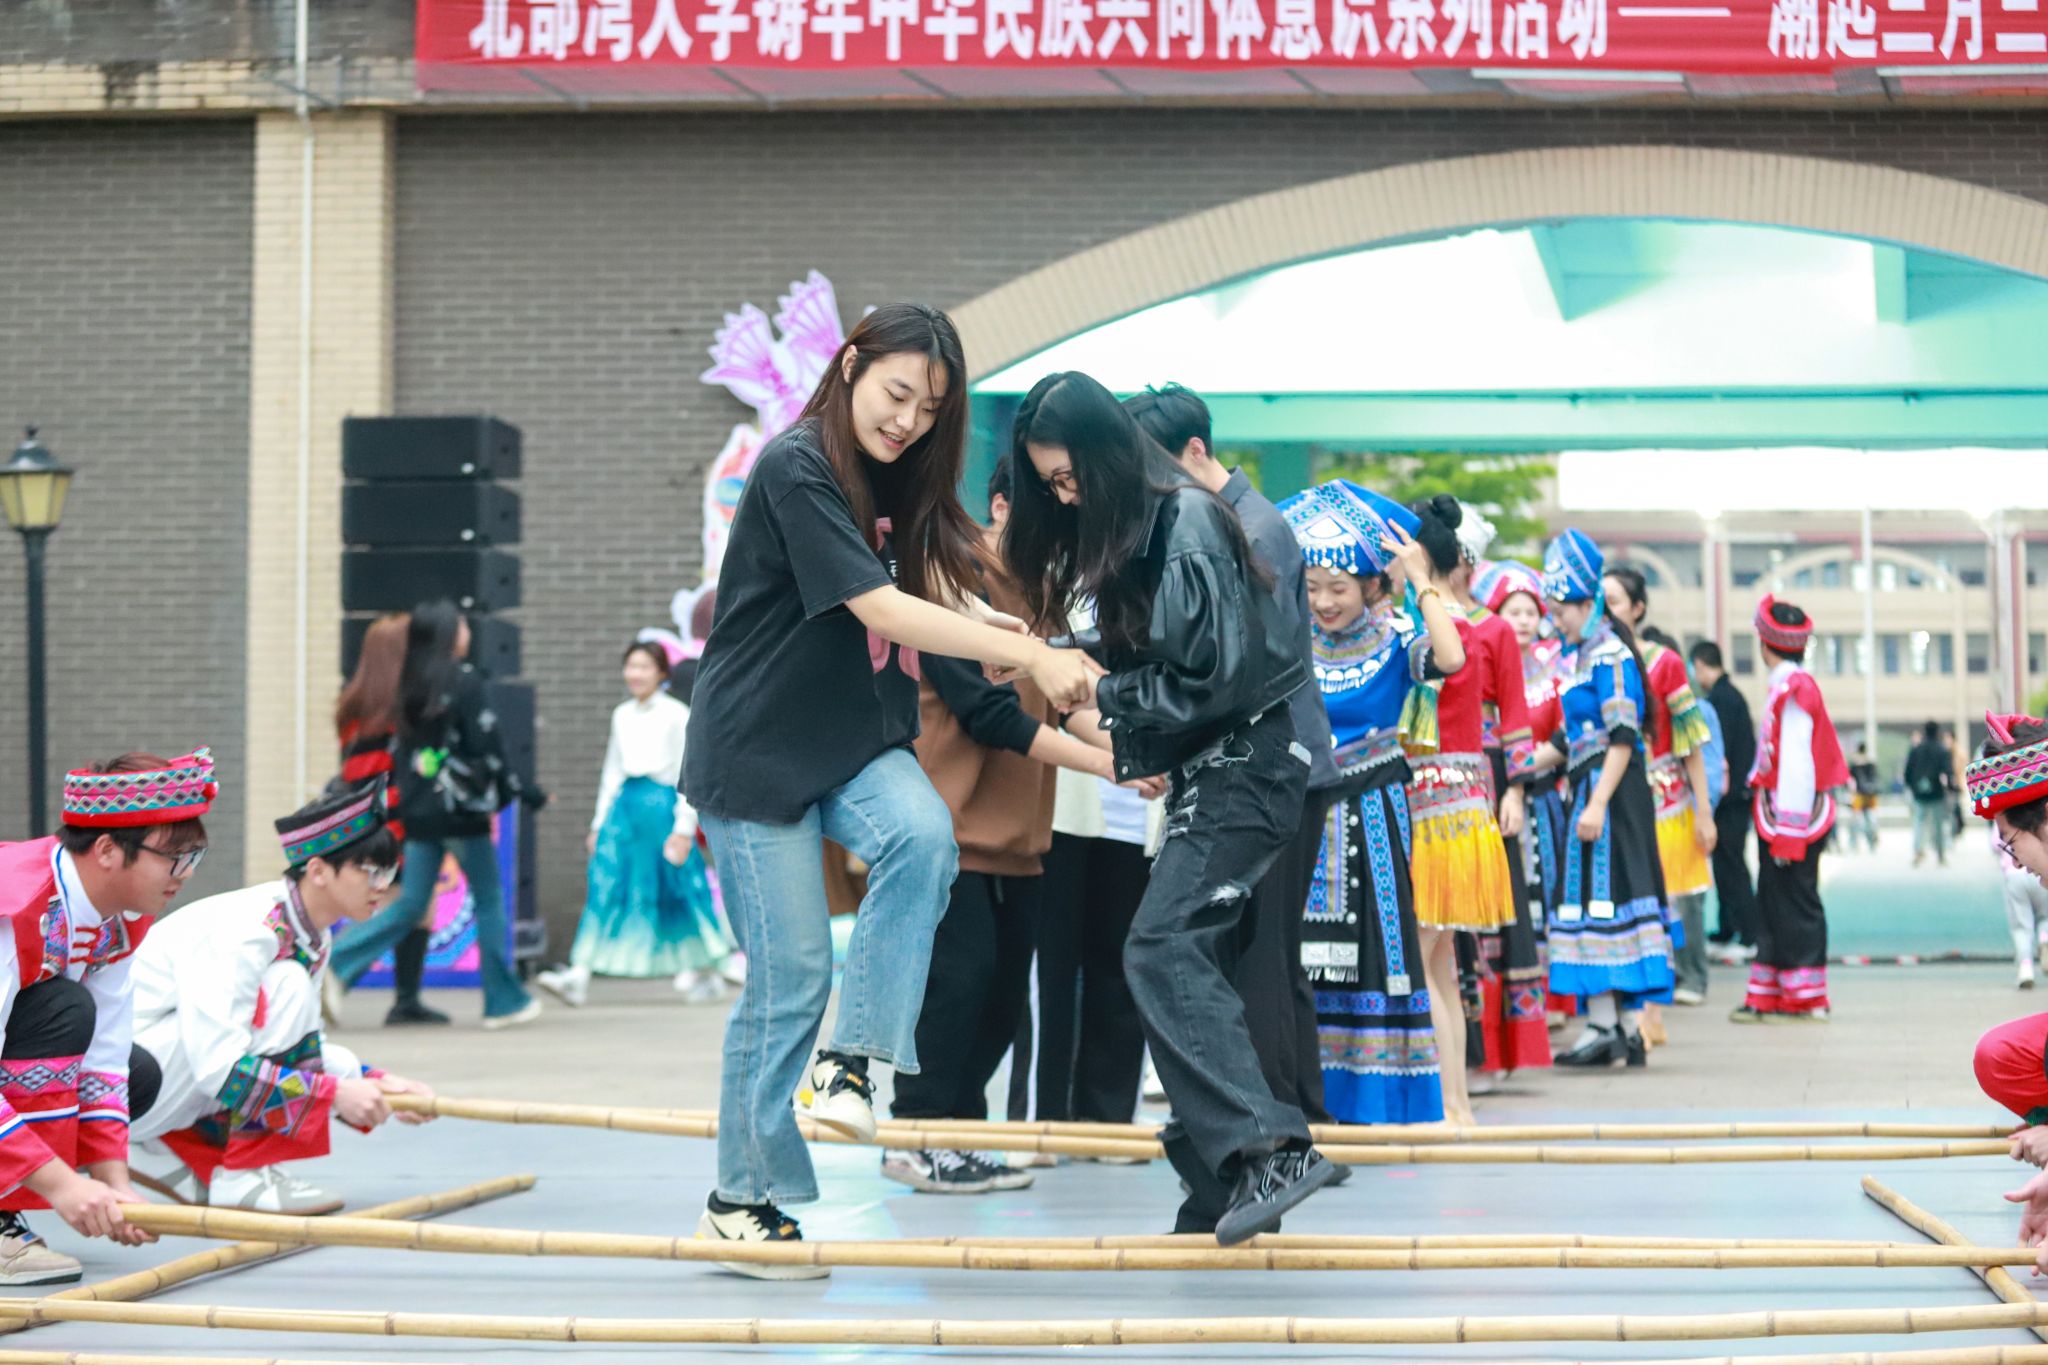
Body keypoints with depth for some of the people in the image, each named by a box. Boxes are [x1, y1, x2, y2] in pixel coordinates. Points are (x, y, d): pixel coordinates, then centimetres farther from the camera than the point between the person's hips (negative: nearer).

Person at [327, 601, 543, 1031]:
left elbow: (403, 752, 12)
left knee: (409, 905, 9)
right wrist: (528, 793, -4)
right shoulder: (465, 683, -11)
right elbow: (487, 749, -13)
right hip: (461, 810, -6)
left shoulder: (409, 689, 8)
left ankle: (336, 967, -6)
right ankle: (504, 1001, 12)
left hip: (419, 813, 6)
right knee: (489, 902, 7)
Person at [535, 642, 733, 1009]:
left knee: (674, 891, 1)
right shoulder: (622, 715, 14)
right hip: (624, 803, 5)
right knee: (605, 887, -6)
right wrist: (599, 823, 18)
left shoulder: (676, 714, -3)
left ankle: (705, 972, 16)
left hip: (662, 803, -5)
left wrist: (684, 827, -9)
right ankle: (579, 974, -13)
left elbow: (689, 774, -4)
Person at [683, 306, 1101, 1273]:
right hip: (756, 749, -6)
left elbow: (929, 595, 13)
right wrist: (1031, 656, -23)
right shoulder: (796, 470, -16)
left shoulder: (893, 481, 9)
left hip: (857, 741, 7)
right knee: (789, 975, -5)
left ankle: (843, 1064, -18)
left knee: (922, 836, -26)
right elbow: (882, 610, -22)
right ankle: (741, 1197, 9)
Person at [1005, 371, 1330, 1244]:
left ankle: (1270, 1148, -27)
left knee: (1164, 949, -20)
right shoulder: (1130, 530, 13)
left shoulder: (1187, 526, -16)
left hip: (1245, 764, -10)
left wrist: (1102, 692, -12)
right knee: (1193, 960, 7)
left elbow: (1214, 679, -19)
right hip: (1207, 770, 10)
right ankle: (1224, 1189, 9)